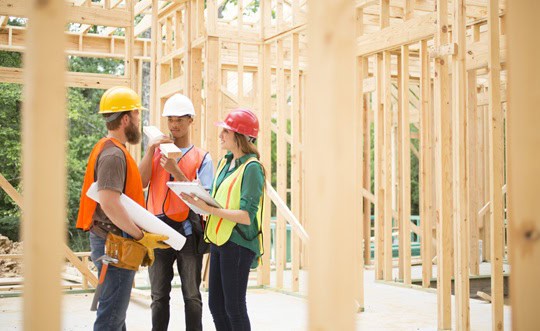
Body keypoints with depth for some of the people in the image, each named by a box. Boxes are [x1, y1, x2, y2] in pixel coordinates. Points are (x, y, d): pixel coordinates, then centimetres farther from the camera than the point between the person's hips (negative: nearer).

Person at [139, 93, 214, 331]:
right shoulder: (156, 151, 12)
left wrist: (176, 171, -16)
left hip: (188, 231, -2)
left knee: (192, 296, 0)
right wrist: (150, 152, -10)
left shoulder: (202, 158, 4)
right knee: (159, 295, 8)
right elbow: (140, 183, -1)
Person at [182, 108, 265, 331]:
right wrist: (197, 199, -3)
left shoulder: (252, 168, -13)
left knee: (234, 308, 0)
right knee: (216, 305, 14)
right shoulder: (224, 162, 12)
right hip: (219, 240, 8)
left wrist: (208, 209, -23)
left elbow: (247, 216, -19)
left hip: (238, 244, -8)